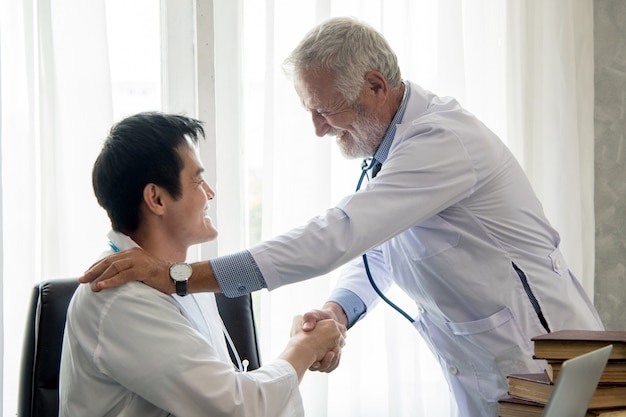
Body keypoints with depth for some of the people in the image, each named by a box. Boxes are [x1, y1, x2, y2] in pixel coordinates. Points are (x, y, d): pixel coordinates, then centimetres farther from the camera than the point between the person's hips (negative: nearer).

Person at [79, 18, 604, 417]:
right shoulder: (393, 140, 8)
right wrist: (337, 310, -12)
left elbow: (339, 235, -33)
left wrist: (180, 275, -35)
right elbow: (377, 250, 12)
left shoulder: (441, 140, -24)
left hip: (542, 372, -9)